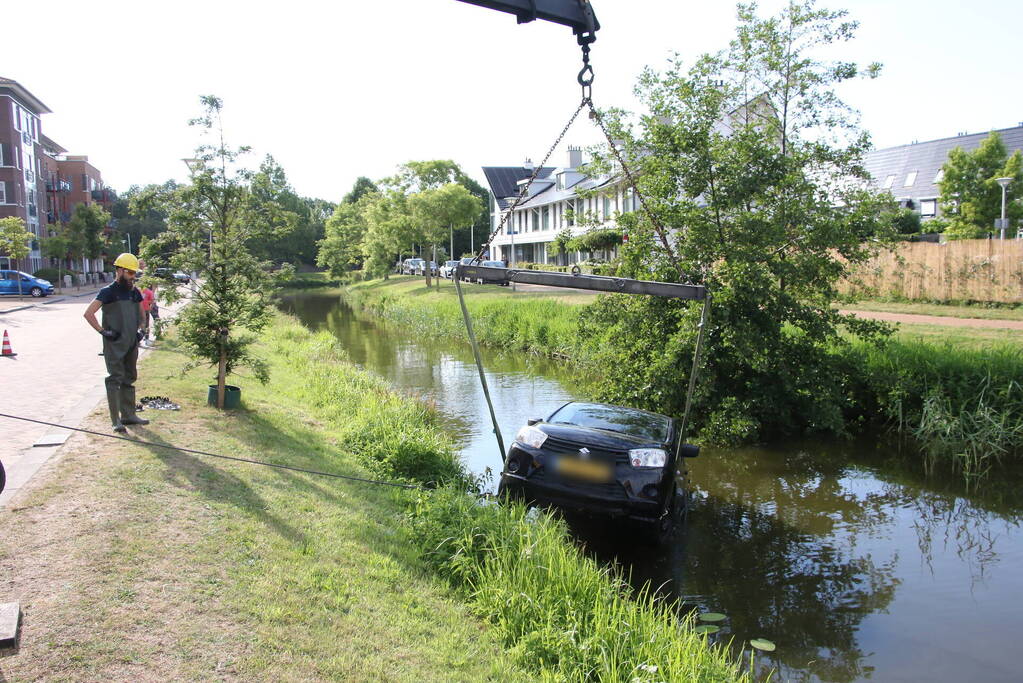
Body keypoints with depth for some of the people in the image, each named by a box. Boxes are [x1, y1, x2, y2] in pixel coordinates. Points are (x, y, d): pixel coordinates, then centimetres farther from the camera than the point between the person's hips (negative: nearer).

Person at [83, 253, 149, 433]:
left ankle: (129, 415, 20)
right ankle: (116, 420, -6)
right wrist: (103, 331, -14)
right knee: (115, 379, -7)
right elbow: (88, 313, -12)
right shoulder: (108, 292, -6)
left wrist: (139, 330, 15)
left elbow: (142, 315, 28)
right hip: (114, 345, -7)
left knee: (129, 379, 12)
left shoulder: (135, 292, 13)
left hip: (132, 343, 7)